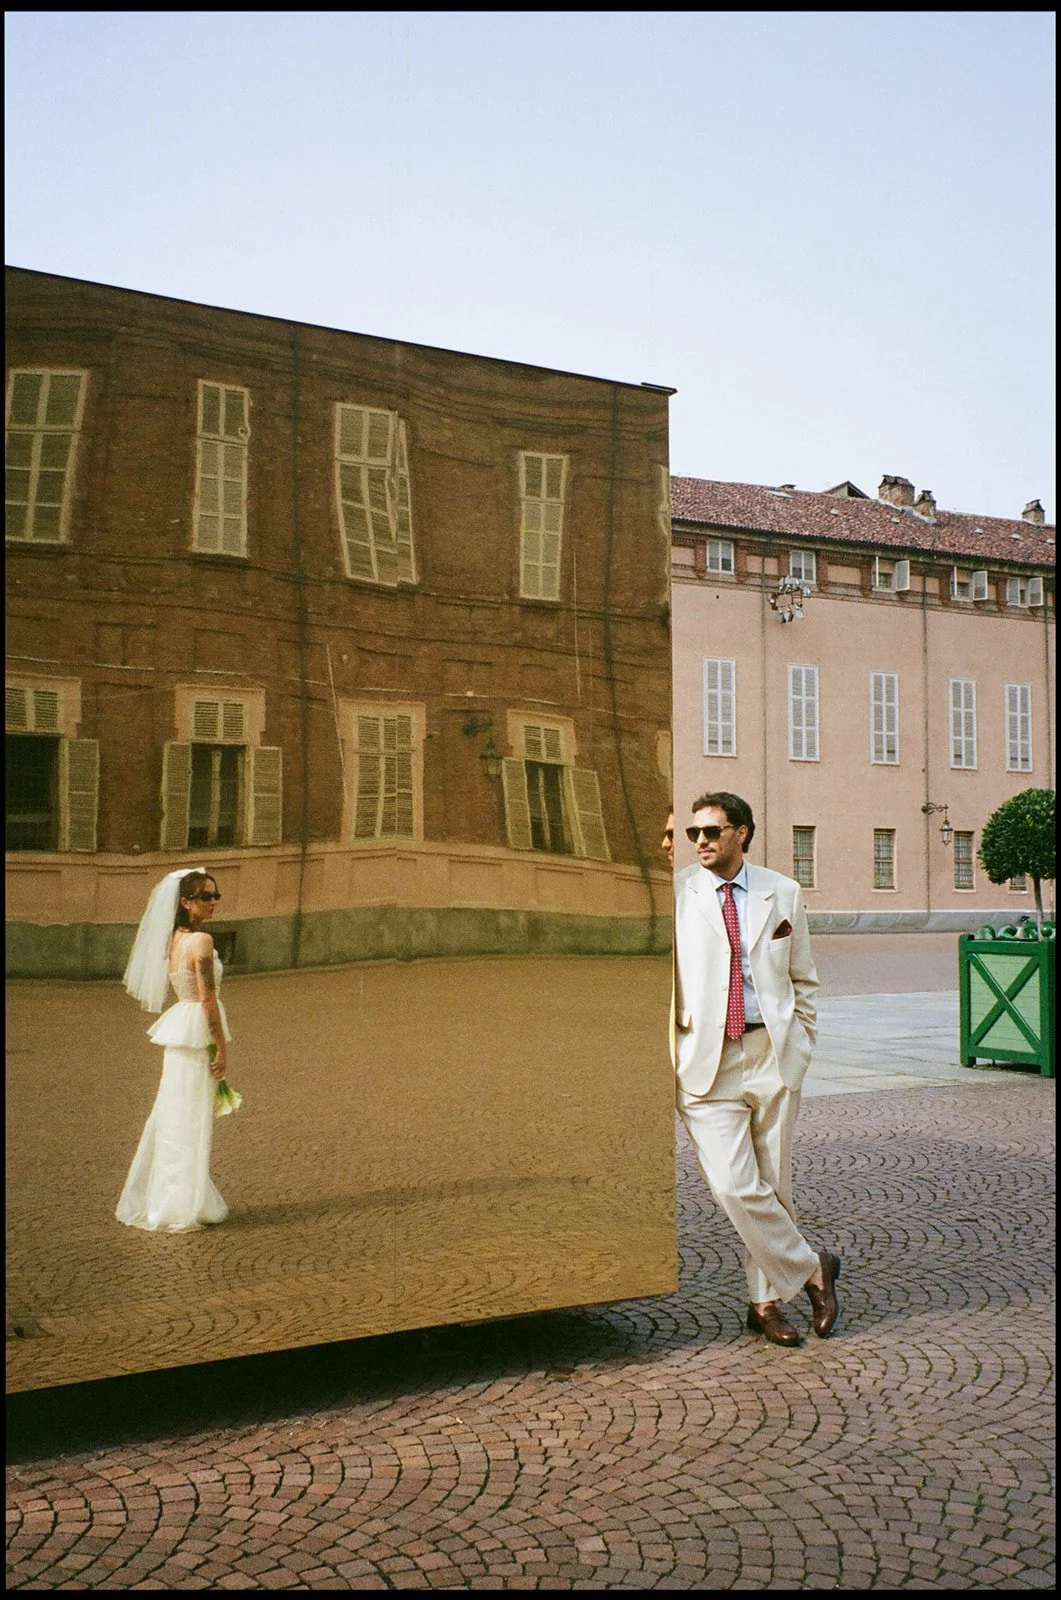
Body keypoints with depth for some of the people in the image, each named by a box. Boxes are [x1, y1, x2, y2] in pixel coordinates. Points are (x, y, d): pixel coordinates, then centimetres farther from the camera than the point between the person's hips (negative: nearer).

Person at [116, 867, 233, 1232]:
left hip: (178, 1028, 8)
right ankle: (182, 1208, 9)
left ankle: (153, 1200, 26)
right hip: (196, 1036, -8)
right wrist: (221, 1046, -13)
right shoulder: (201, 941, -17)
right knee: (191, 1120, 0)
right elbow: (207, 998, -19)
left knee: (172, 1116, 16)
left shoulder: (173, 939, 10)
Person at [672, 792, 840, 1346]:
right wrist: (668, 1056, -4)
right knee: (735, 1188, -9)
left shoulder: (782, 894, 7)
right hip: (707, 1059, -2)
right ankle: (810, 1270, 14)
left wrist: (799, 1049, 7)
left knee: (774, 1186, 9)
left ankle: (766, 1300, 27)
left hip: (772, 1055, 2)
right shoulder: (676, 896, 1)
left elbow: (803, 980, 14)